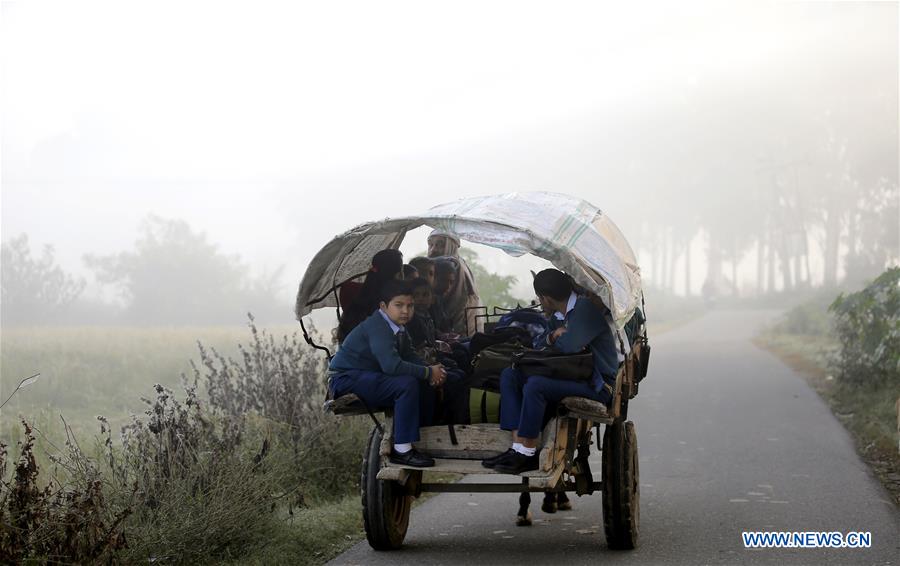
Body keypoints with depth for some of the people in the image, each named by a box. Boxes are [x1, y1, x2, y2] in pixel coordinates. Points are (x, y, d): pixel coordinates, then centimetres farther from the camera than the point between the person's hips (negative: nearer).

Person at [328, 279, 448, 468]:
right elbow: (392, 365, -35)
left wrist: (433, 373, -10)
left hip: (368, 378, 10)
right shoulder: (377, 327, -23)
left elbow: (410, 357, 12)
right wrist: (428, 372, -25)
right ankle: (402, 450, -25)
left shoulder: (398, 328, 7)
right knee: (407, 384, -29)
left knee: (425, 385, 4)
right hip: (345, 379, -10)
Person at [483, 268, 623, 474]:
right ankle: (518, 447, -14)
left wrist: (556, 338, -3)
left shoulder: (586, 308, -14)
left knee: (535, 384, -30)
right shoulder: (558, 315, 15)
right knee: (509, 375, -2)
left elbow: (569, 345, -27)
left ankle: (528, 454, -21)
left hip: (597, 385, -10)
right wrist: (553, 337, -4)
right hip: (572, 375, 10)